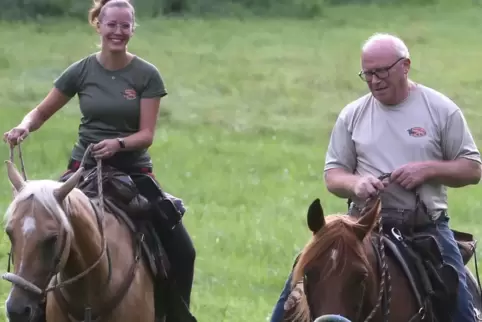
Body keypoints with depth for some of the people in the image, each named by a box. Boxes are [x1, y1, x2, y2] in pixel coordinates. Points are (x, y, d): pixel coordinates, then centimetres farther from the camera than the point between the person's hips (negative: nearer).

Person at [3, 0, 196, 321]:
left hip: (134, 171, 0)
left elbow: (146, 134, -8)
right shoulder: (82, 71, -1)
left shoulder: (147, 75, -4)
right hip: (85, 168, 0)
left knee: (182, 251, -6)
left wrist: (118, 144, -28)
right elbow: (42, 112, 7)